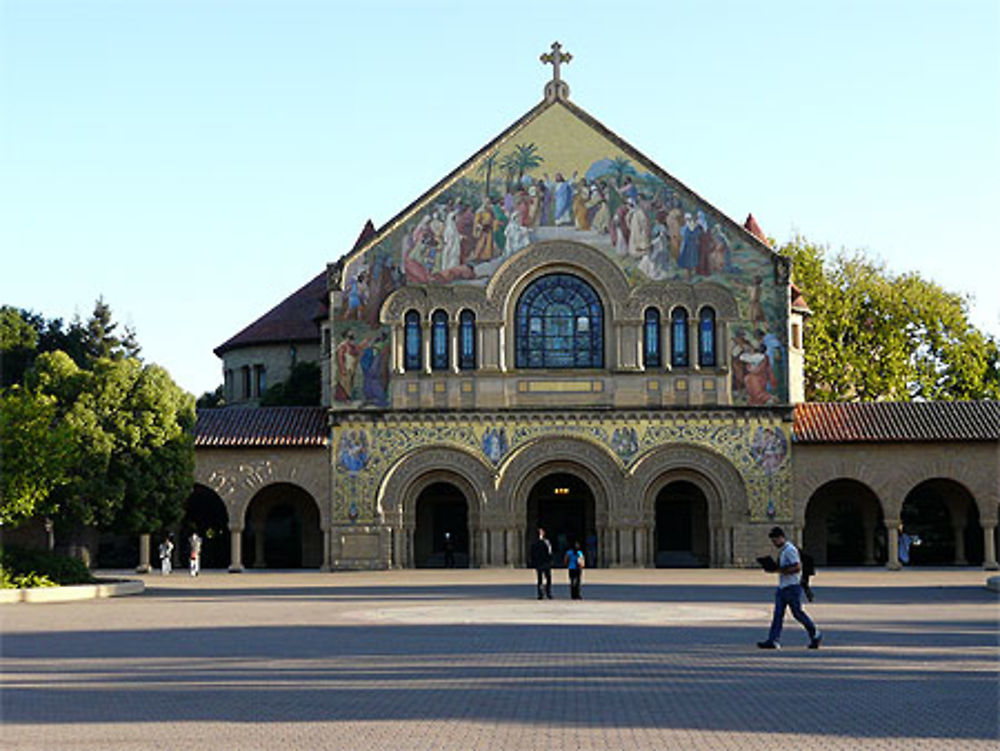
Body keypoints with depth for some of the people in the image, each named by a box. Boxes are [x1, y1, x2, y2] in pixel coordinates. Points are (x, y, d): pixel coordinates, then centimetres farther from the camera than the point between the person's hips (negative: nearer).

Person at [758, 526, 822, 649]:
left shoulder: (790, 550, -15)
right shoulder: (782, 551, 15)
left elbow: (797, 567, -22)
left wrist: (780, 570, -20)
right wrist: (775, 568, 8)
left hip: (792, 587, -9)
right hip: (782, 587, 9)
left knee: (797, 613, 0)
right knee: (778, 614, 1)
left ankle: (816, 635, 16)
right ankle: (773, 641, -3)